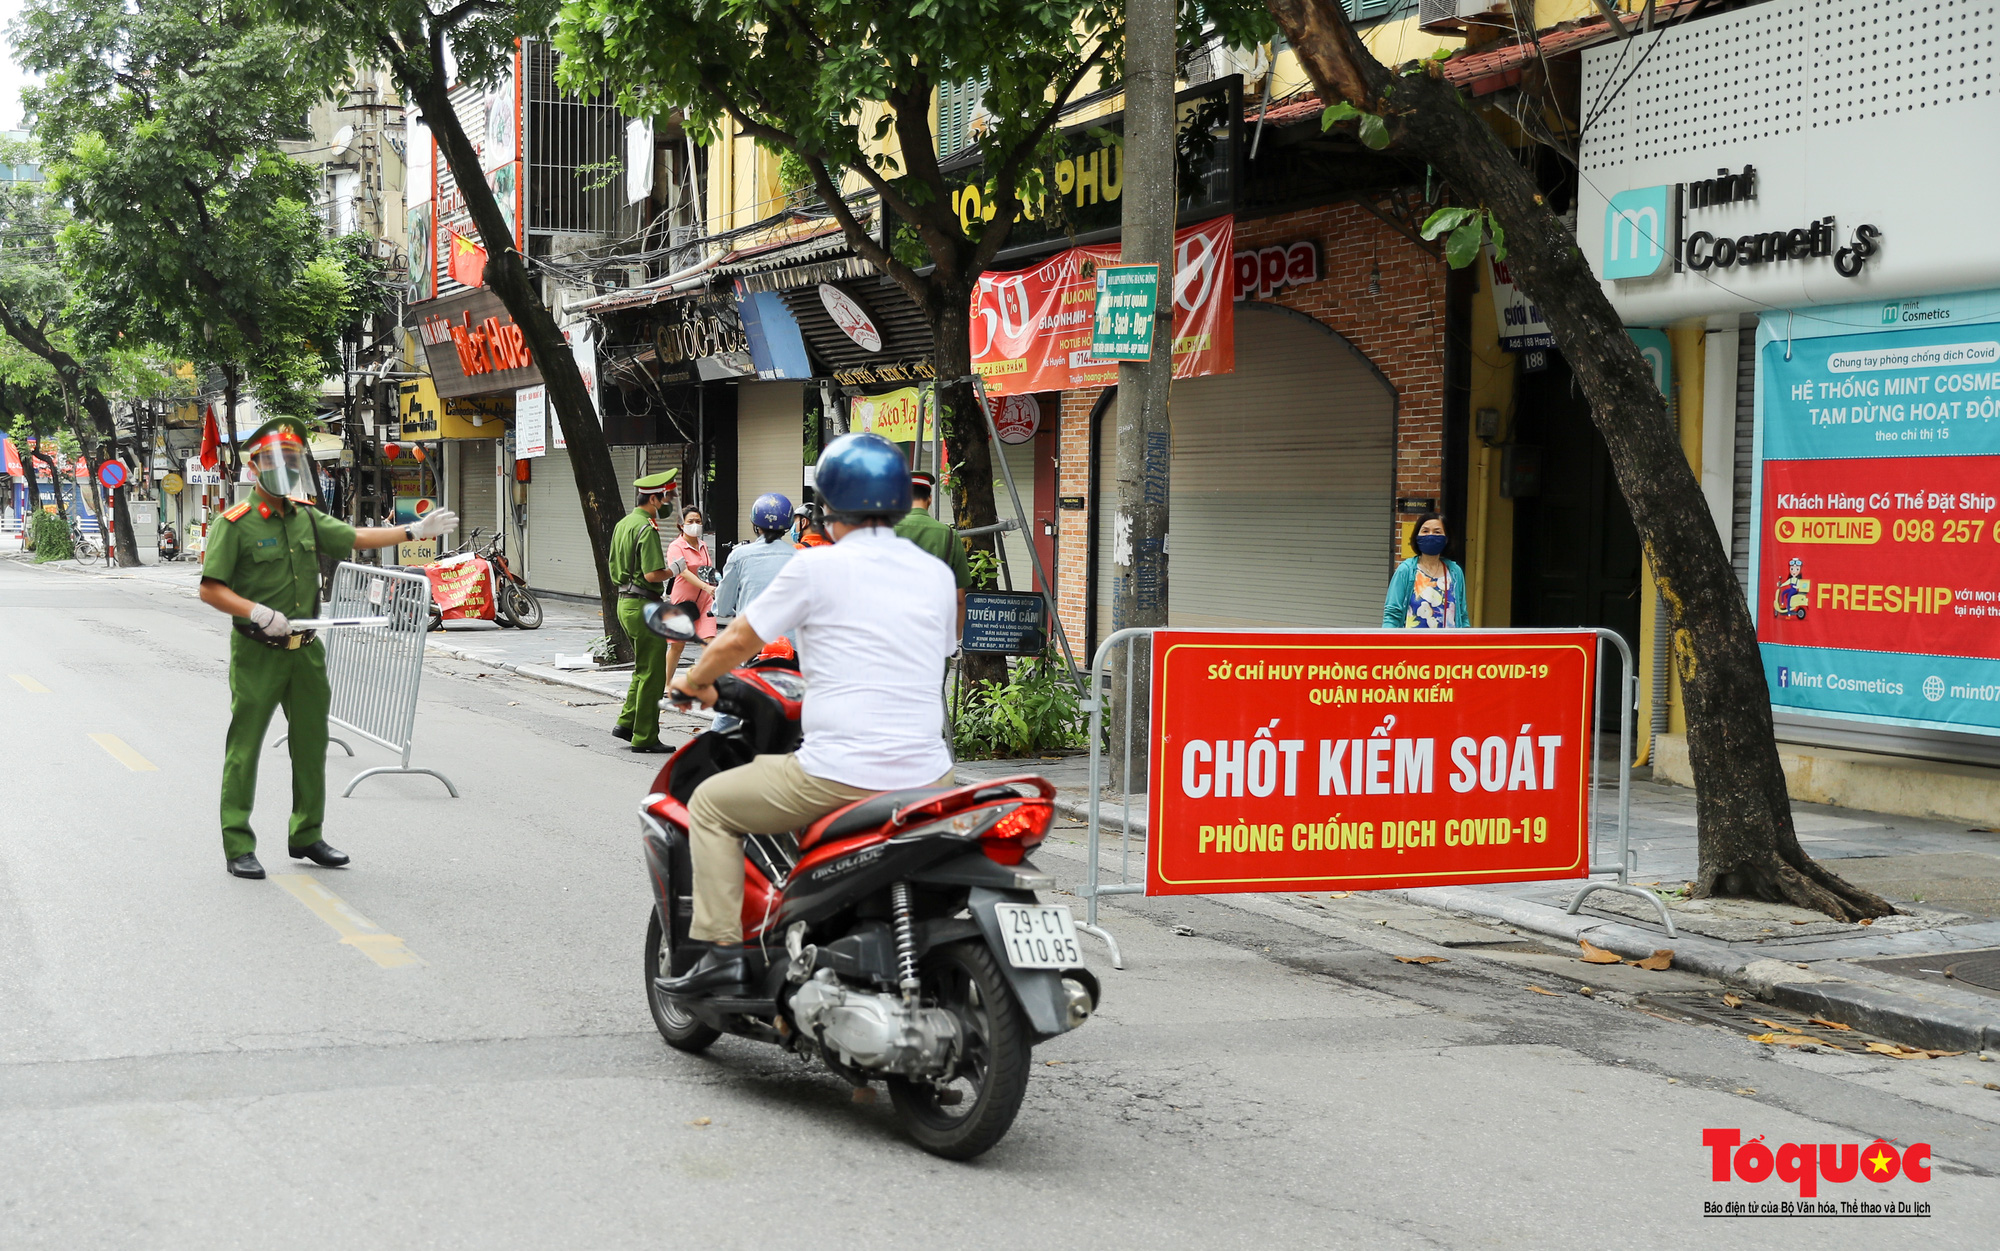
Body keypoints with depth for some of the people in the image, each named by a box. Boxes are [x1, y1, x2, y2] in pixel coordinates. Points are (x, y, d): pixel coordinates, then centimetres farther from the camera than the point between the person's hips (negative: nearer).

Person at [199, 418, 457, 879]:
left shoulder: (307, 518, 11)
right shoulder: (235, 524, -9)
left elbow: (356, 538, 15)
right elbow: (210, 590, -12)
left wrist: (414, 531, 10)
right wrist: (257, 612, -23)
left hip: (305, 650, 7)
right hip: (257, 652, -7)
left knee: (311, 744, 12)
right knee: (244, 749, -2)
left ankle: (307, 836, 24)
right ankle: (238, 847, 4)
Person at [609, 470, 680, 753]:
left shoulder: (622, 525, 13)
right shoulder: (646, 528, -17)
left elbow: (613, 568, 20)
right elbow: (653, 574, -23)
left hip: (625, 602, 10)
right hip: (644, 605, -10)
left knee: (642, 669, 19)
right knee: (651, 673, -3)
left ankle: (626, 723, 18)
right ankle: (644, 737, 1)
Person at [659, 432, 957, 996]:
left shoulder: (817, 566, -5)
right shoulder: (937, 574, 9)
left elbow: (738, 640, 4)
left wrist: (695, 679, 25)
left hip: (840, 774, -5)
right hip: (926, 775, 5)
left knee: (711, 804, 15)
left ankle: (720, 948, 7)